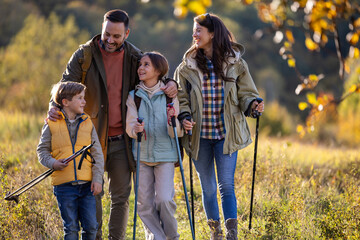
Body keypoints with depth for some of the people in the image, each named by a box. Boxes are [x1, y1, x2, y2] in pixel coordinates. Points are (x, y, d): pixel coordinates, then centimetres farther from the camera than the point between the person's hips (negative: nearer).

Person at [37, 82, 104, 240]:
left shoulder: (87, 123, 9)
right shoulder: (52, 125, 2)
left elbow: (97, 153, 7)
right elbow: (42, 150, 8)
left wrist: (97, 179, -2)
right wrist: (53, 163, -13)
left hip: (87, 185, 2)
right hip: (64, 185, -2)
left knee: (91, 226, 1)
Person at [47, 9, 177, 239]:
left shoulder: (134, 57, 2)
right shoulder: (85, 55, -6)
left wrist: (171, 84, -9)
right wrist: (55, 107, -28)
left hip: (121, 140, 2)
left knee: (121, 196, 6)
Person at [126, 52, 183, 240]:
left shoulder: (169, 96, 2)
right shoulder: (134, 97, 5)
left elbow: (178, 133, 0)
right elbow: (129, 126, -2)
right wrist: (135, 129, -24)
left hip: (165, 155, -2)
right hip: (142, 155, 2)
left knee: (164, 200, -11)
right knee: (145, 203, 1)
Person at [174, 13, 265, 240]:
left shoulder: (235, 64, 1)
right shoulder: (188, 66, 5)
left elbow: (245, 93, 5)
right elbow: (181, 97, 7)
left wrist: (253, 105, -16)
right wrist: (184, 117, -12)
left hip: (226, 135, -2)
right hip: (200, 135, 2)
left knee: (227, 185, -10)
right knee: (208, 188, 9)